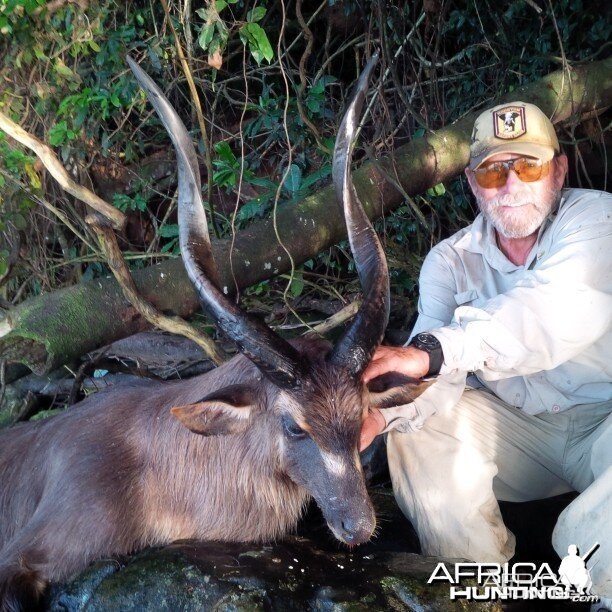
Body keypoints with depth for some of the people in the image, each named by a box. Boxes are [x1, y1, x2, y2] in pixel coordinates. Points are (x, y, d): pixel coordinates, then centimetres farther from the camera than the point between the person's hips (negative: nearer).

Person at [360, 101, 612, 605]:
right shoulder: (451, 262, 0)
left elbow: (562, 309, -35)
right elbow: (434, 370, -16)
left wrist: (434, 350, -48)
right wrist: (380, 409, -39)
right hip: (517, 430, 5)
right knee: (414, 427, -17)